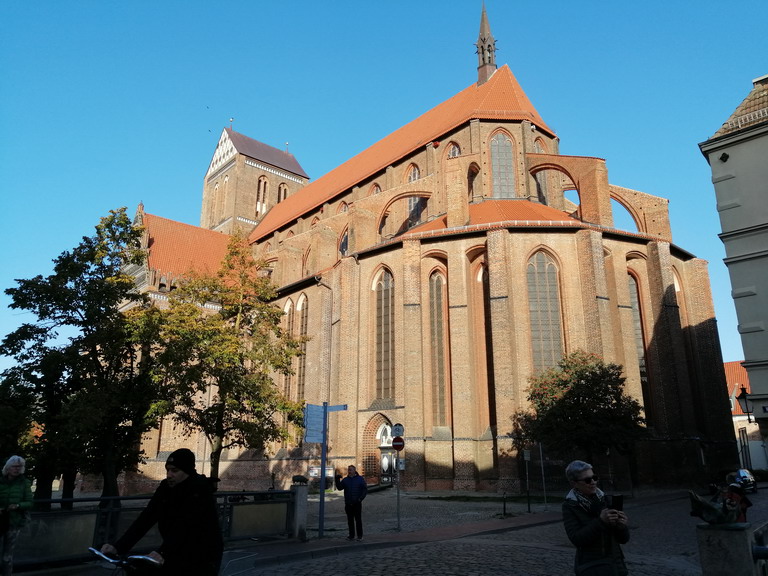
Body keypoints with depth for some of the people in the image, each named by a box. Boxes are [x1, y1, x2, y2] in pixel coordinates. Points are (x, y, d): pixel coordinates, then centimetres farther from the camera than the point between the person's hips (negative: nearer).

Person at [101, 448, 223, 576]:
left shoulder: (200, 490, -21)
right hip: (178, 556, 6)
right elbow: (146, 518, -10)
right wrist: (118, 547, -20)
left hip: (203, 559, -6)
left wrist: (162, 552, -46)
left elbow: (184, 525, -34)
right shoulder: (166, 487, -3)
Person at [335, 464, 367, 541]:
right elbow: (339, 488, -1)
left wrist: (360, 499, -10)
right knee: (350, 520, 7)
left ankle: (360, 536, 8)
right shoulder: (345, 480, 9)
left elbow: (365, 490, 0)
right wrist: (337, 480, -15)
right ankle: (351, 535, 15)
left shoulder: (360, 479, 2)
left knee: (358, 520, 0)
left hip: (357, 504, -3)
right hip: (348, 504, 3)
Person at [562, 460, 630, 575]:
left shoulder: (606, 500, 2)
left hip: (616, 565, 3)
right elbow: (577, 539, -17)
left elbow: (623, 539, 4)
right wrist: (601, 521, -26)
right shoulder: (569, 506, -7)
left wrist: (622, 526, -18)